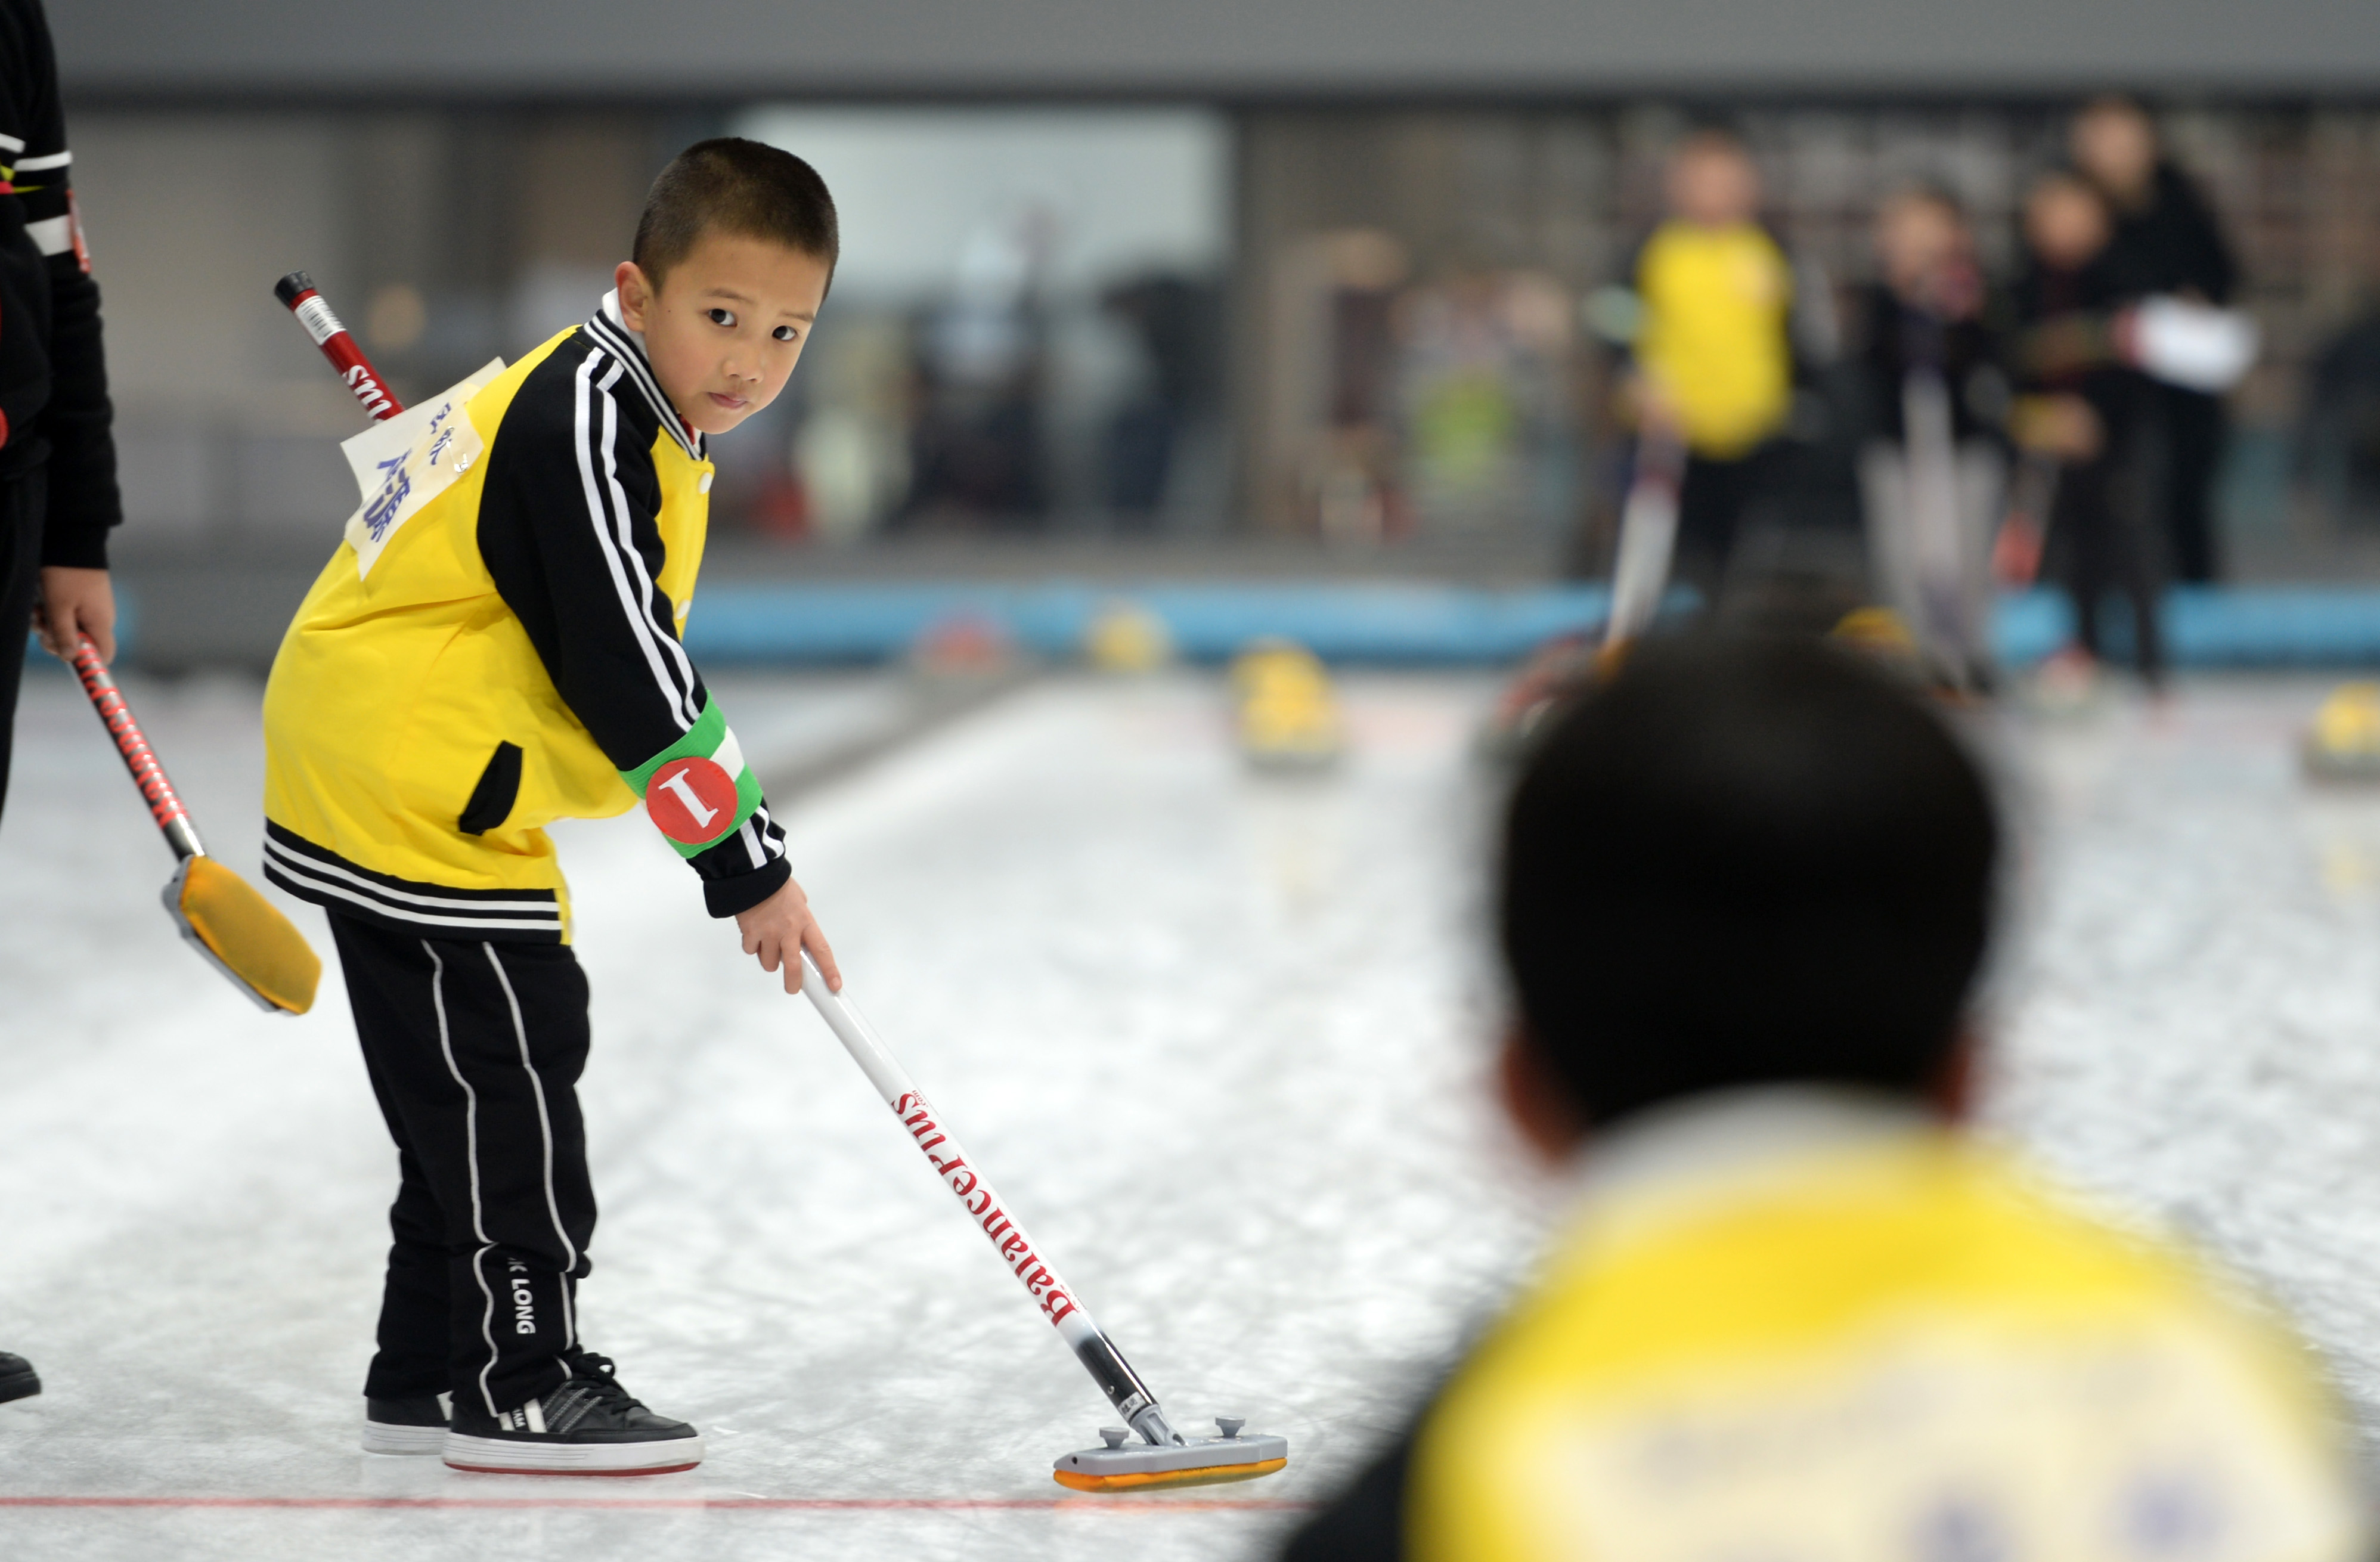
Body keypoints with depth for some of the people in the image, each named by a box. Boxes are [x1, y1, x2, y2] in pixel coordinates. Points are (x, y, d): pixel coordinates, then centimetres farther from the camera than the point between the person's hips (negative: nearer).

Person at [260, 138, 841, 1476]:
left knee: (472, 1084, 14)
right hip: (407, 780, -11)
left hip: (376, 766, 11)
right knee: (507, 1059, -8)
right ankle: (521, 1381, -4)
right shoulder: (583, 432, -22)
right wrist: (748, 867, -18)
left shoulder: (615, 409, 10)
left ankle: (431, 1368, 22)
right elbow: (627, 677, -24)